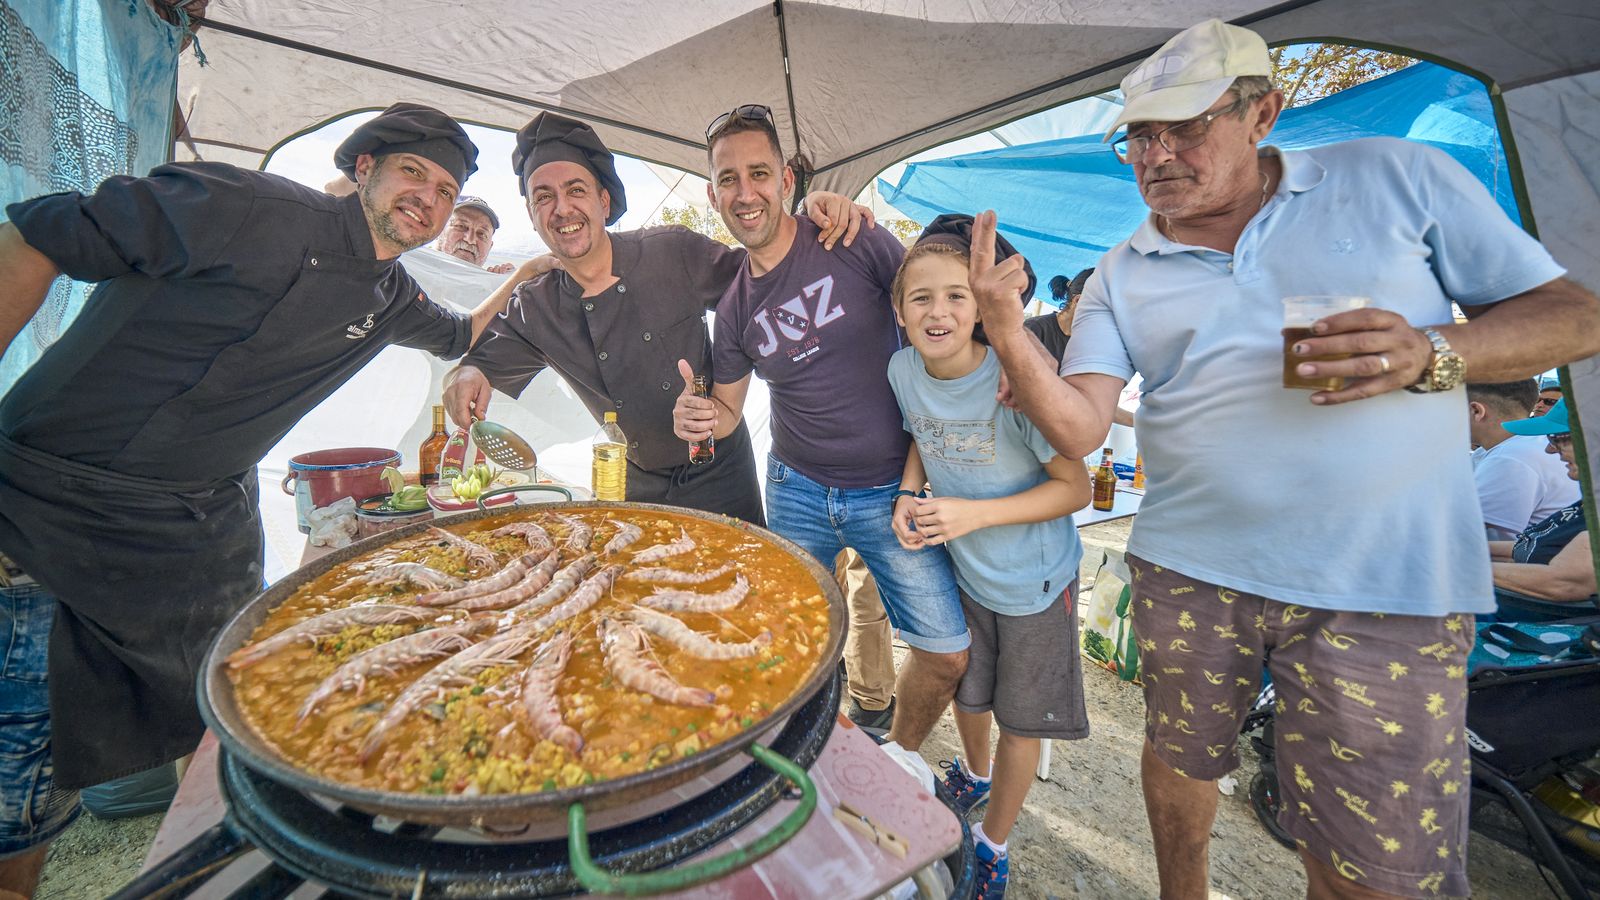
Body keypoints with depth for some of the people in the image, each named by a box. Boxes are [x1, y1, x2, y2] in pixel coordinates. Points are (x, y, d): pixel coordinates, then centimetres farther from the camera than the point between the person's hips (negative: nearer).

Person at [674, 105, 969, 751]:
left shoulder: (853, 243, -9)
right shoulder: (733, 307, 2)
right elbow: (728, 405, 11)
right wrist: (698, 416, -12)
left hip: (891, 488, -2)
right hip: (797, 490, 3)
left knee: (948, 654, 0)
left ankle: (896, 757, 31)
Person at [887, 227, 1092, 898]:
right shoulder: (903, 370, -12)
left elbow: (1075, 487, -21)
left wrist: (975, 513, -30)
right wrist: (908, 495, -10)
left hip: (1034, 579, -4)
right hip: (960, 567, 5)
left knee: (1021, 718, 14)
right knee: (966, 689, 25)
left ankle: (993, 845, 40)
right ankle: (975, 775, 59)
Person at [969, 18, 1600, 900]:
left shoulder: (1400, 178, 2)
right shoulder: (1120, 278, 3)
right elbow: (1075, 428, -8)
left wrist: (1430, 354, -17)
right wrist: (1008, 331, -24)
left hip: (1386, 585, -1)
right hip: (1187, 571, 2)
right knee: (1180, 757, 21)